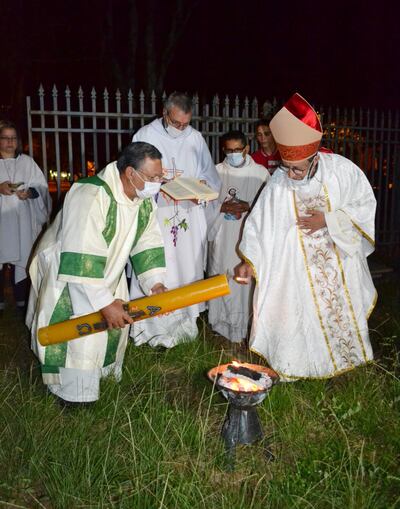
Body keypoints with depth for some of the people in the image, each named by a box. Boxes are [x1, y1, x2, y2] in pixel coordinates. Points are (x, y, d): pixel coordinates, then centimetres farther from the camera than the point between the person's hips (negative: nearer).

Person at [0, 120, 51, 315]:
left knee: (21, 256, 2)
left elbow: (41, 186, 7)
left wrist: (30, 192, -13)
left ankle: (21, 299, 11)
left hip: (22, 220, 1)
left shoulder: (27, 162, 9)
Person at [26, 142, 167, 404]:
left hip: (106, 270, 8)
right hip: (65, 273, -7)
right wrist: (105, 303, -36)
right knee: (81, 334, -5)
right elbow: (80, 261, -38)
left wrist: (156, 285, -16)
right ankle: (75, 396, 15)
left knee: (116, 322, 14)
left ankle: (103, 371, 37)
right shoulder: (92, 196, -35)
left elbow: (149, 242, -4)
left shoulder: (145, 199, -10)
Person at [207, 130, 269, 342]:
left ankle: (245, 324, 12)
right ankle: (222, 322, 18)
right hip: (222, 235, 1)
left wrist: (248, 207, -13)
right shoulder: (216, 171, 6)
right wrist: (223, 207, -12)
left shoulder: (260, 172, 3)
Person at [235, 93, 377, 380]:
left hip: (339, 262, 1)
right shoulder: (277, 184, -18)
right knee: (296, 315, 5)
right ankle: (291, 368, 25)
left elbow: (365, 206, -7)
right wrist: (248, 261, -17)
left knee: (342, 310, 18)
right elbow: (259, 222, -10)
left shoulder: (342, 170, -18)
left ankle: (343, 356, 42)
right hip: (295, 267, -1)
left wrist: (328, 220, -20)